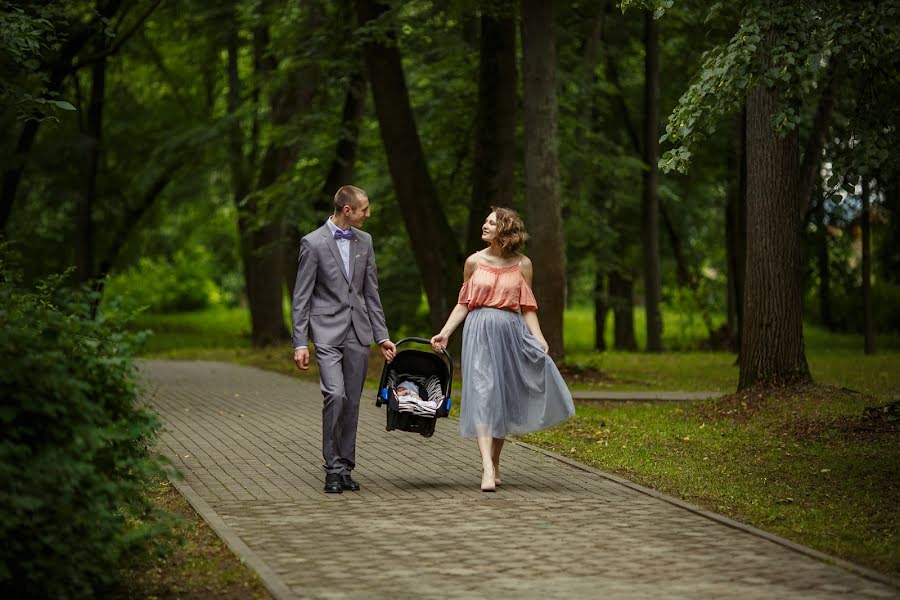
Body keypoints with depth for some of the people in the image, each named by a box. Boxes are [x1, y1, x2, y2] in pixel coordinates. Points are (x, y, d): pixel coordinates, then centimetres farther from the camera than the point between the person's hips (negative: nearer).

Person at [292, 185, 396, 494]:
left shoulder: (364, 241, 10)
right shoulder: (313, 243, -6)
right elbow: (301, 297, -5)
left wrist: (382, 335, 10)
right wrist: (300, 343, -10)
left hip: (358, 333, 5)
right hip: (327, 333, -5)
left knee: (352, 402, 5)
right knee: (335, 395, -17)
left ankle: (345, 467, 13)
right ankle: (333, 468, -8)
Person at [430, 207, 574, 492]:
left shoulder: (522, 264, 5)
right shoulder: (474, 262, 5)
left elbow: (527, 308, 6)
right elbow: (463, 303, 10)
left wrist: (538, 338, -8)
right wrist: (445, 333, 0)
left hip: (511, 332, 1)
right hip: (480, 331, -1)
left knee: (504, 398, 6)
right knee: (483, 395, -12)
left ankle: (495, 461, 23)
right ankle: (488, 468, -22)